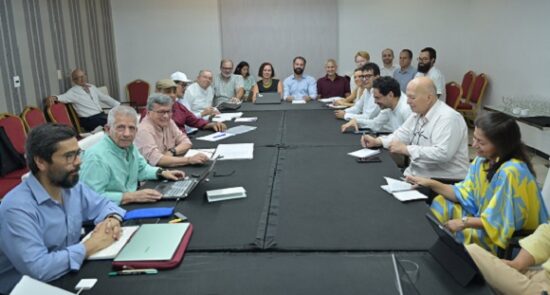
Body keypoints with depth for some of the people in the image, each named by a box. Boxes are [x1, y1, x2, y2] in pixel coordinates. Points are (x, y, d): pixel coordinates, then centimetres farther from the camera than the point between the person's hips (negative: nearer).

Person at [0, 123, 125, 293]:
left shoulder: (73, 186, -1)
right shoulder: (18, 208, -23)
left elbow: (102, 205, 14)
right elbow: (37, 269, -30)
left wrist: (112, 219, -8)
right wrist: (91, 246, -22)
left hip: (70, 278, 7)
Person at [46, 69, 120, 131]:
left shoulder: (92, 87, 17)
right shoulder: (73, 92, -1)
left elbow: (105, 98, 23)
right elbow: (64, 97, -19)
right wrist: (54, 98, -42)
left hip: (102, 115, 7)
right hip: (89, 120, -6)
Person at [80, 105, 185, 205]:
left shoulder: (129, 145, 5)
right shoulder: (96, 156, -23)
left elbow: (141, 168, 22)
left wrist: (162, 173, 6)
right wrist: (131, 197, -27)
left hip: (131, 206, 9)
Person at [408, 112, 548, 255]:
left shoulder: (511, 172, -30)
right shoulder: (483, 160, -5)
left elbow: (499, 221, -28)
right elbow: (465, 194, 0)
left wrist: (464, 222, -21)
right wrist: (431, 183, -8)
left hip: (511, 238, -8)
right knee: (441, 204, 0)